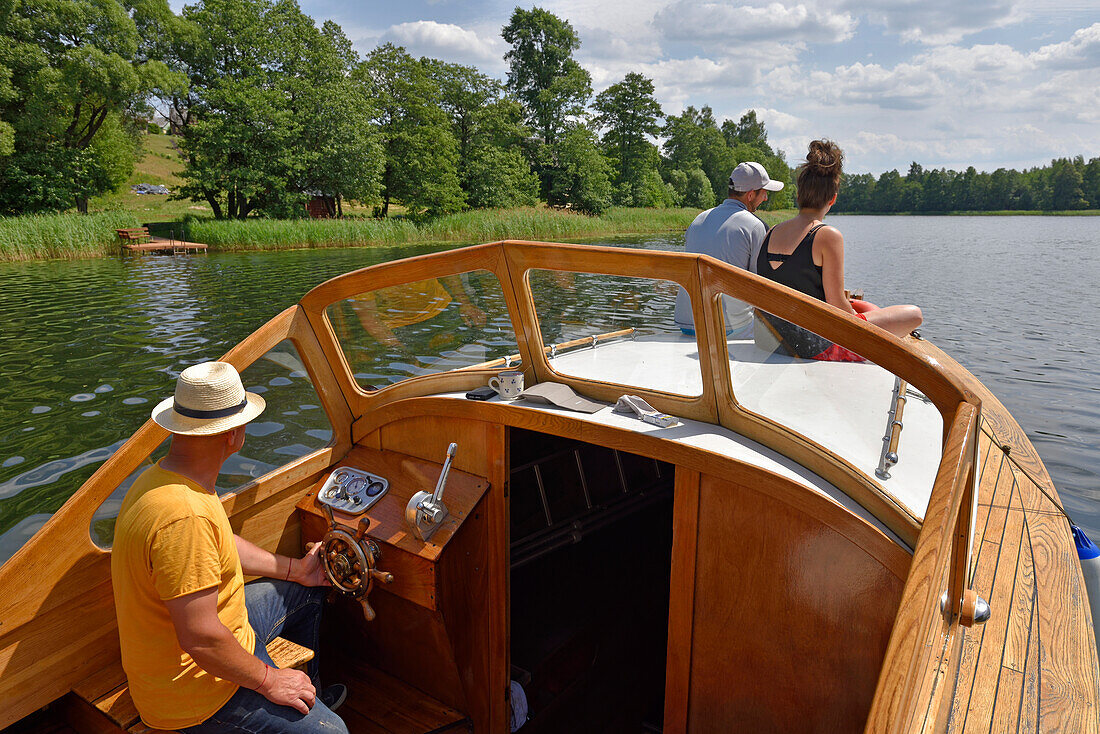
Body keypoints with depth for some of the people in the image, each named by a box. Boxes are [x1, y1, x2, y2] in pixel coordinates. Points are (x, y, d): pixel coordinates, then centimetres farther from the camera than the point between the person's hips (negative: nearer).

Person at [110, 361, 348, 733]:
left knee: (306, 590, 23)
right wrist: (268, 680, -19)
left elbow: (223, 546, 14)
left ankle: (310, 693, 38)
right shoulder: (185, 516, -35)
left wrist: (295, 569, 15)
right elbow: (200, 638, -32)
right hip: (191, 685, -10)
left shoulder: (162, 477, -1)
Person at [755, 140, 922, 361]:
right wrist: (856, 318, 4)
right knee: (914, 314, 10)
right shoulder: (828, 236, -19)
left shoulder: (772, 233, 1)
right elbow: (837, 304, -18)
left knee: (871, 309, 32)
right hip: (825, 347, -8)